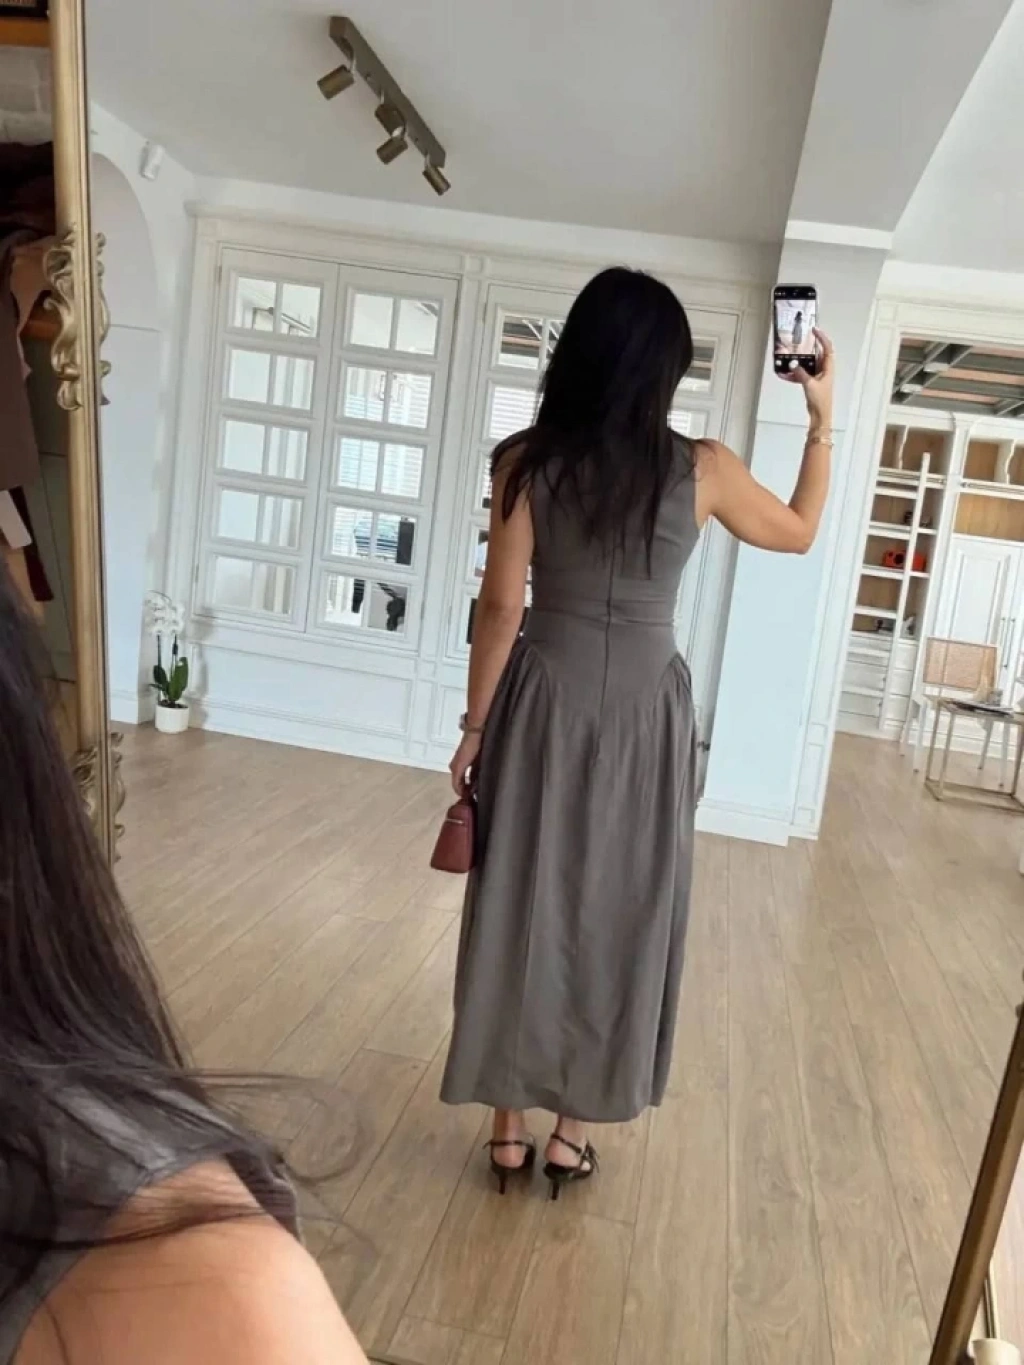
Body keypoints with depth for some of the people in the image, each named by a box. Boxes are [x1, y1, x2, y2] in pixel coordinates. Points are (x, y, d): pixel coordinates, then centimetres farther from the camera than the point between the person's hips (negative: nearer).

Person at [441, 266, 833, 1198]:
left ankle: (511, 1128, 23)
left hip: (545, 708, 1)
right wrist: (823, 420, 20)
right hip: (643, 716, 0)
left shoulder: (528, 463, -7)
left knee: (525, 909, 12)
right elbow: (801, 533, 11)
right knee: (615, 917, 13)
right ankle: (574, 1131, 26)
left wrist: (475, 725, 3)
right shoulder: (702, 470, -6)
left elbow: (501, 606, -6)